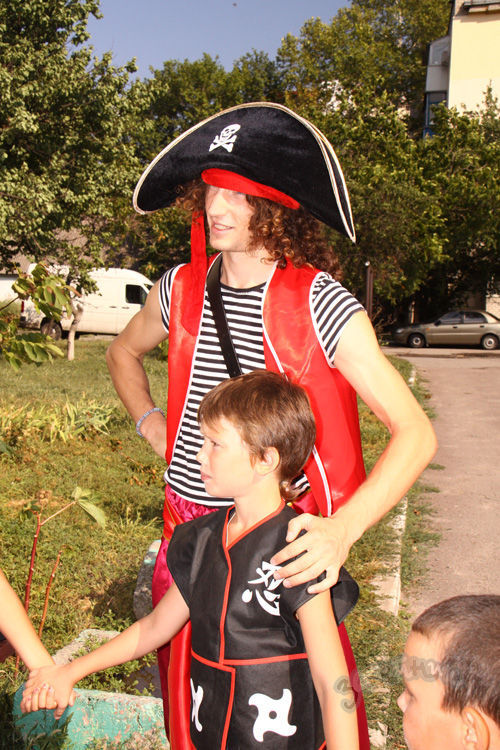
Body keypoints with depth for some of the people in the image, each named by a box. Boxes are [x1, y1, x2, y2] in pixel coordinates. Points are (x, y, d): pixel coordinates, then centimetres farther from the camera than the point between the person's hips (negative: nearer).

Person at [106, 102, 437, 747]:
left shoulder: (321, 305, -14)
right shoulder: (181, 289, 1)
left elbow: (415, 434, -16)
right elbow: (124, 352, 24)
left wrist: (342, 530, -28)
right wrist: (149, 421, 8)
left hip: (285, 543, -4)